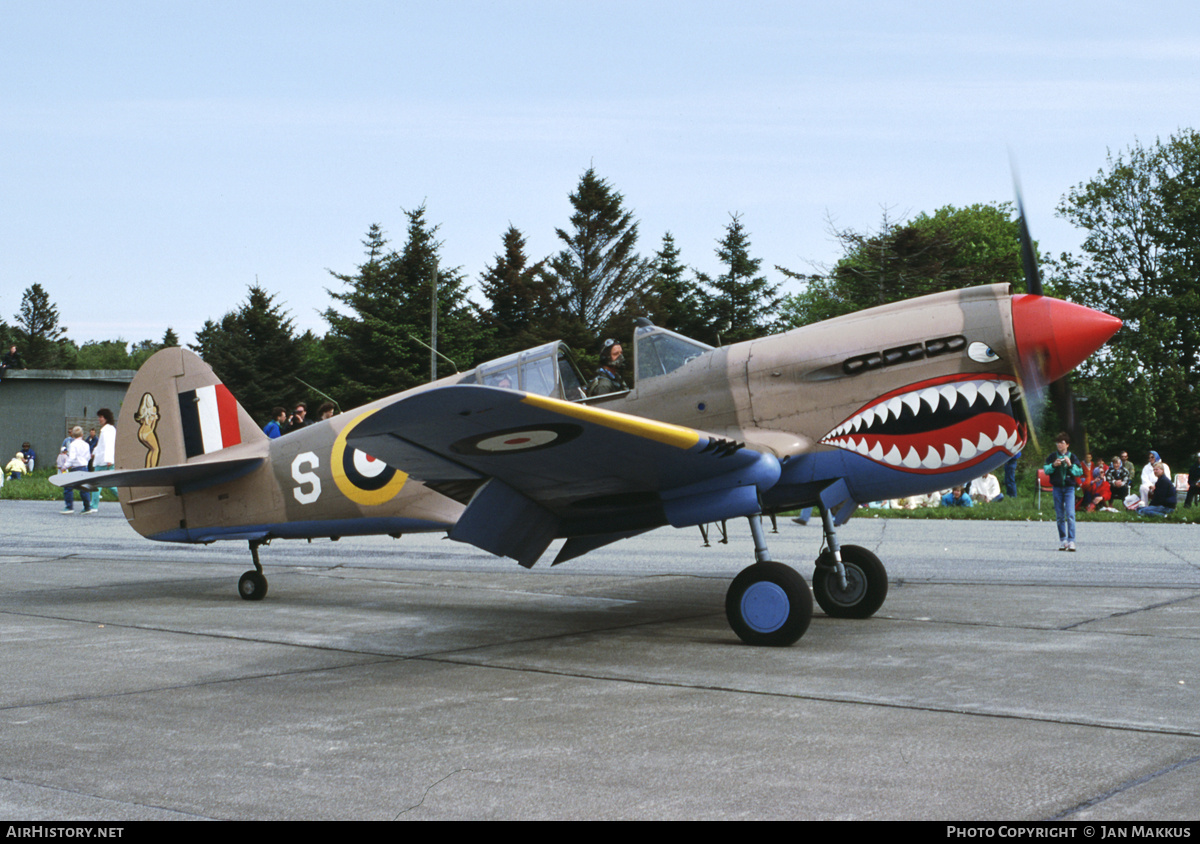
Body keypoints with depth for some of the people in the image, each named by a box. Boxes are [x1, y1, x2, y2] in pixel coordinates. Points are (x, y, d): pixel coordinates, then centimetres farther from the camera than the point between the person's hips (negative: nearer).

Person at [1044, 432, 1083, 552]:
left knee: (1070, 515, -11)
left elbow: (1080, 472, -1)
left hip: (1069, 488, -2)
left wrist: (1070, 465, -14)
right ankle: (1062, 540, 13)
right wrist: (1053, 465, -14)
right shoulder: (1052, 456, 6)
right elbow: (1045, 470, 3)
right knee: (1060, 516, 5)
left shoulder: (1072, 457, 3)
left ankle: (1071, 541, -13)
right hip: (1057, 488, 2)